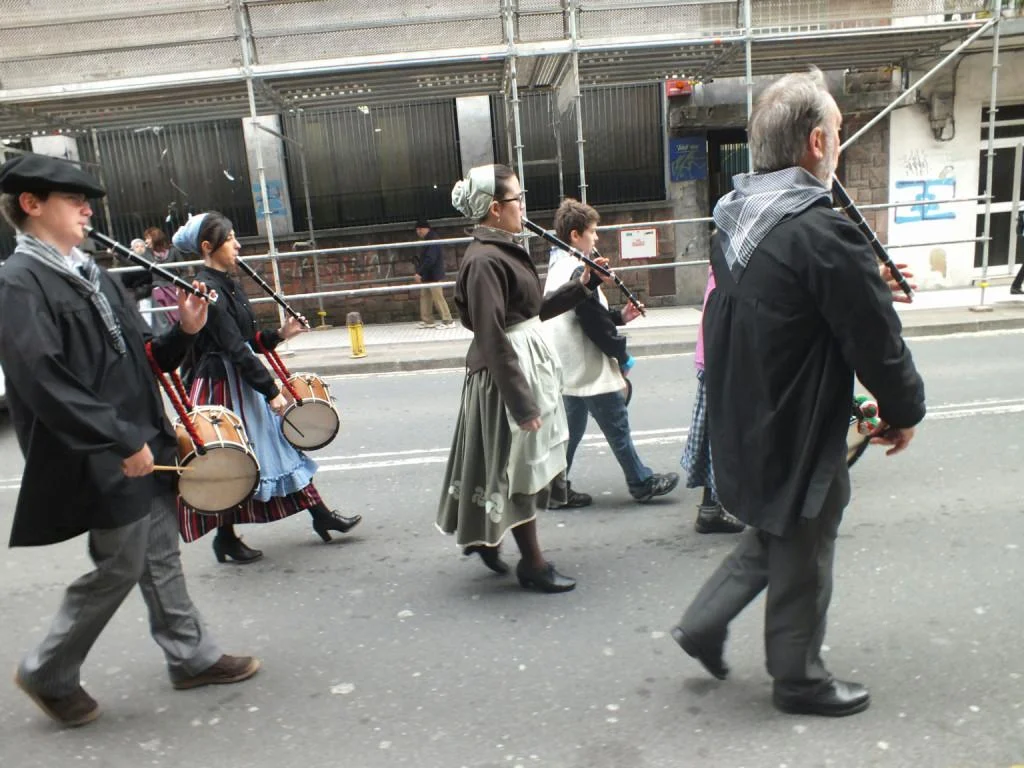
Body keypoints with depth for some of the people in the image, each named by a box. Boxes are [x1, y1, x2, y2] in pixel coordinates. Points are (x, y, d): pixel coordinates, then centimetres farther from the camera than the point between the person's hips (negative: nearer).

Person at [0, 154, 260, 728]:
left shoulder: (92, 274, 12)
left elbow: (141, 357, 14)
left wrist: (184, 332, -5)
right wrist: (122, 441, -23)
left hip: (144, 446, 8)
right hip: (102, 461, -8)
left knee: (161, 556, 15)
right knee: (120, 568, 4)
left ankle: (193, 656, 29)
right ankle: (49, 673, 27)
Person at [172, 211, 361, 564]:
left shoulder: (226, 283, 10)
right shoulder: (207, 289, -19)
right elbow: (235, 348, -22)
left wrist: (279, 334, -3)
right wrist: (271, 391, -21)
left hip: (242, 380, 10)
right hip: (222, 385, -10)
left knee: (280, 443, 11)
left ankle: (320, 515, 20)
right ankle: (225, 537, 23)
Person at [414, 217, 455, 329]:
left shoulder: (433, 241, -18)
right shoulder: (427, 241, 15)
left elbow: (430, 260, -25)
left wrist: (419, 273, -25)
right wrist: (420, 273, 13)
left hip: (434, 276, -10)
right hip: (427, 276, 10)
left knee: (438, 298, -7)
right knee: (424, 296, 12)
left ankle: (448, 321, -2)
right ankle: (427, 320, 17)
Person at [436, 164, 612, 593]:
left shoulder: (505, 250, 11)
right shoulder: (484, 260, -19)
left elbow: (533, 311, 16)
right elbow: (492, 339, -23)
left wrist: (582, 287, 11)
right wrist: (521, 401, -22)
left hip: (528, 363, 10)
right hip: (507, 373, -10)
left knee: (522, 463, 19)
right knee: (517, 466, 4)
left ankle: (484, 536, 37)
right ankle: (532, 564, 20)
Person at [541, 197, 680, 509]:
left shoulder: (558, 267, 11)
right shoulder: (578, 271, -20)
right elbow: (595, 323, -20)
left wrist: (620, 316, 10)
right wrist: (622, 356, -9)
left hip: (570, 369, 10)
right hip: (591, 369, -10)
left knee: (572, 427, 15)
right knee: (618, 427, 4)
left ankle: (557, 489, 19)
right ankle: (641, 483, 18)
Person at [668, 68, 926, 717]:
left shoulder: (736, 222, 2)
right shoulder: (823, 232, -25)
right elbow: (877, 339, -19)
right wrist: (904, 410, 0)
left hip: (741, 424, 8)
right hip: (799, 437, -8)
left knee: (770, 535, 28)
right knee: (802, 563, 13)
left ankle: (703, 622, 31)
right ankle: (799, 680, 34)